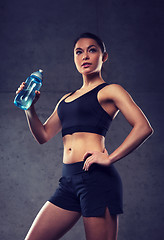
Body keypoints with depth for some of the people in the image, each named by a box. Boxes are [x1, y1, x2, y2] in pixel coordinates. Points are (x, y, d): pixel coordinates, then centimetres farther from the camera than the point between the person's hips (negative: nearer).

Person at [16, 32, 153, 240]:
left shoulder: (109, 91, 2)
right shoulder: (66, 99, 23)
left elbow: (144, 127, -9)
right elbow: (43, 135, 23)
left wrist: (110, 159, -15)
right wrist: (29, 108, 8)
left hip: (97, 177, -7)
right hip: (68, 181, 7)